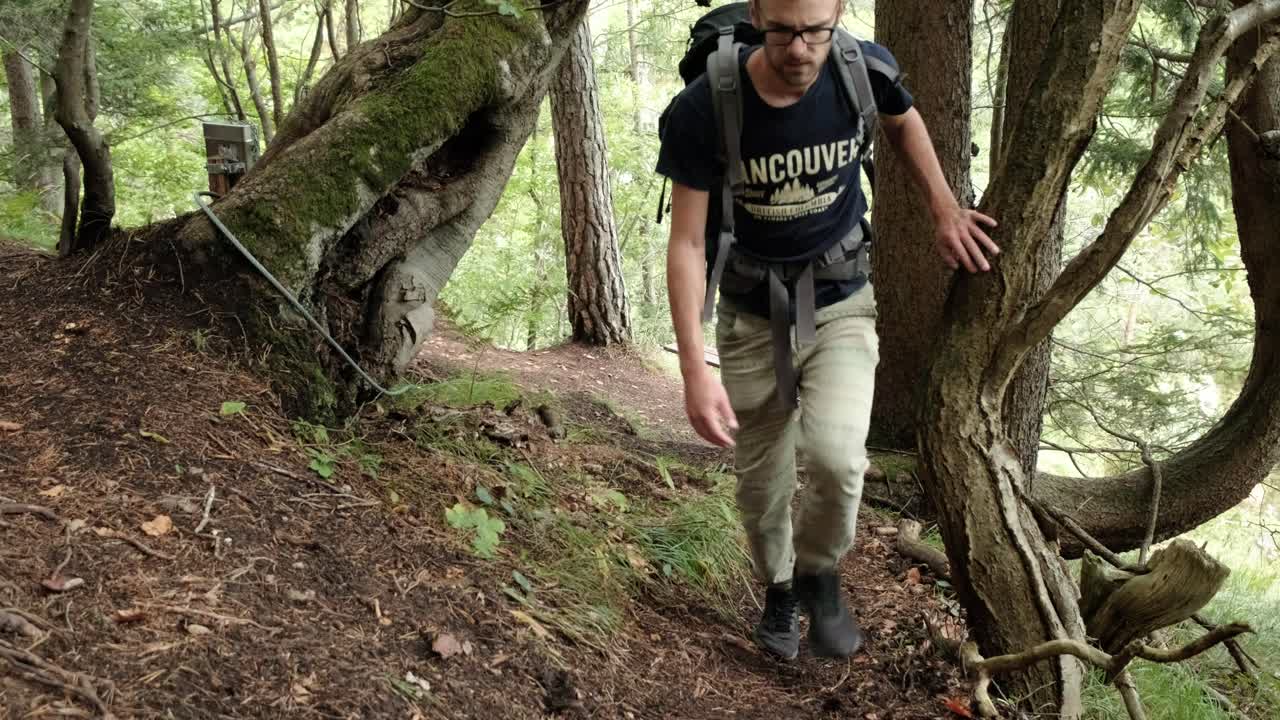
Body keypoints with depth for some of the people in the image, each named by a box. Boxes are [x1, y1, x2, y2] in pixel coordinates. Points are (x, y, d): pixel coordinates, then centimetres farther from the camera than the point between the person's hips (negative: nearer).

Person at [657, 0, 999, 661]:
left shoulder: (864, 71, -16)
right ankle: (778, 590, 42)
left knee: (834, 455, -23)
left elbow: (903, 121, 10)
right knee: (760, 482, 11)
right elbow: (687, 243, -17)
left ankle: (819, 575, 9)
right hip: (752, 316, 0)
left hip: (842, 307, 0)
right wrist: (694, 369, -23)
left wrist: (944, 209, 4)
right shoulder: (704, 110, -22)